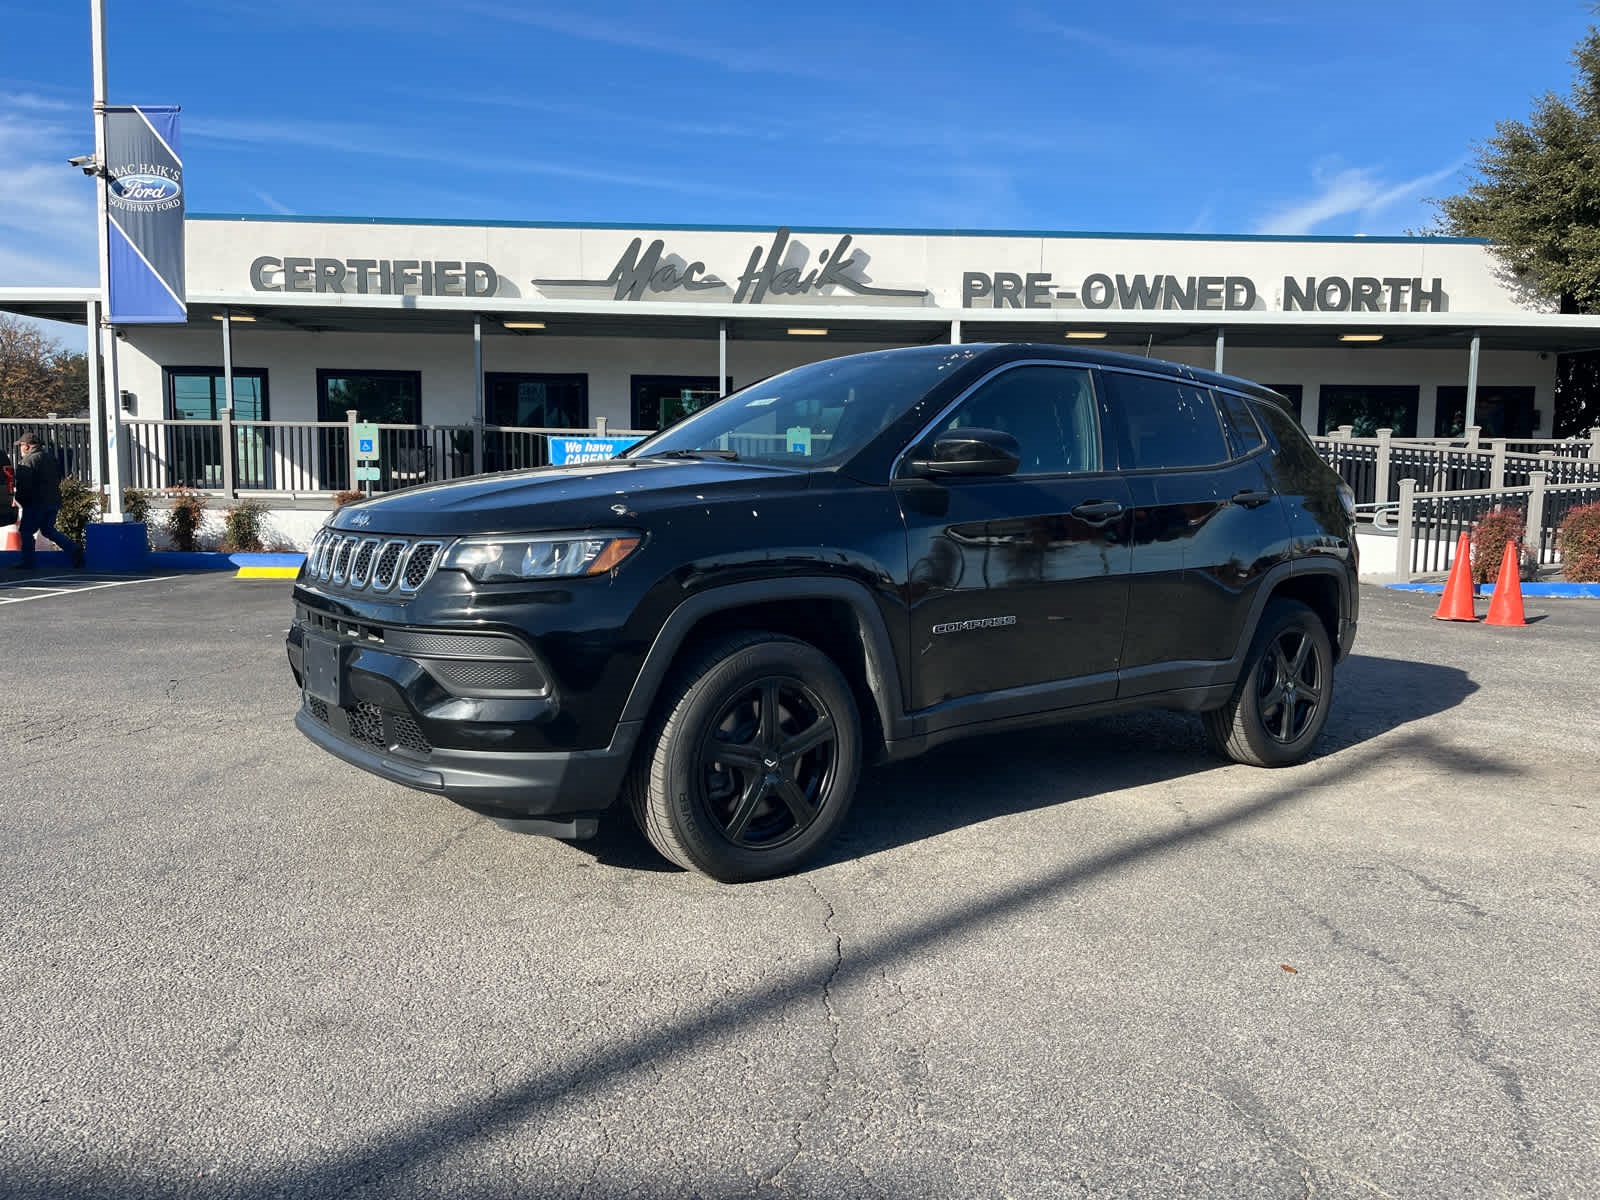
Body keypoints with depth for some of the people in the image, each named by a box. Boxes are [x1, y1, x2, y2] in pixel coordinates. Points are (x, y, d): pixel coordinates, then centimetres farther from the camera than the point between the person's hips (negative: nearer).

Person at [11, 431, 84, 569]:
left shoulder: (27, 461, -12)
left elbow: (23, 485, -18)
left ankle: (27, 562, 5)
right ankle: (74, 548, 2)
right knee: (48, 529, 18)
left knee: (26, 531, 3)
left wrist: (20, 500, -4)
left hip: (36, 503, -8)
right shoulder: (51, 458, 14)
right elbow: (58, 479, 19)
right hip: (54, 500, 8)